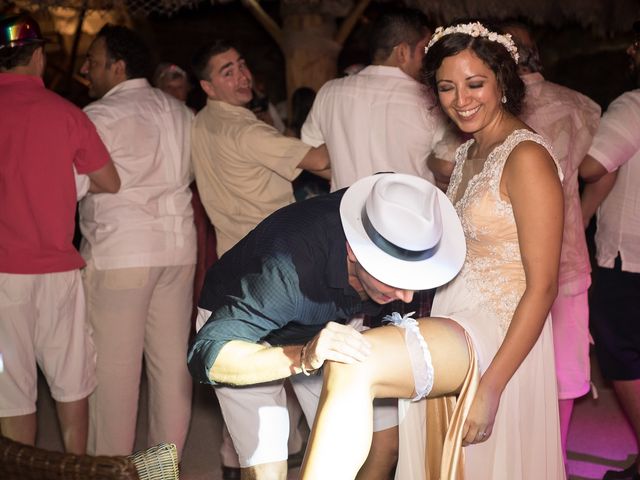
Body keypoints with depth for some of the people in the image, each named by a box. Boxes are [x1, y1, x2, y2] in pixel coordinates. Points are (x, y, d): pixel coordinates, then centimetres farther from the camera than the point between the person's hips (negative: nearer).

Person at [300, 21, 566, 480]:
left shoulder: (526, 157, -13)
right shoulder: (468, 152, 13)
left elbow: (542, 285, -18)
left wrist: (491, 387, -22)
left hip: (498, 332, -8)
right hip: (455, 323, 9)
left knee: (352, 366, -28)